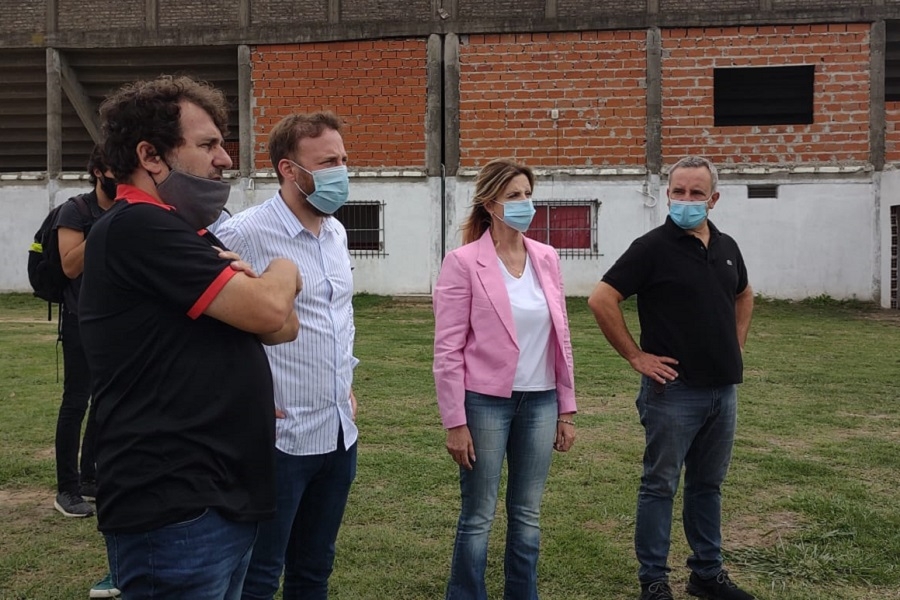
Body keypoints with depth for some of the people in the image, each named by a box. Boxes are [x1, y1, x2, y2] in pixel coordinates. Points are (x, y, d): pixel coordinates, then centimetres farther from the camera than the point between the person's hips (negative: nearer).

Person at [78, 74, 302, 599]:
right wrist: (283, 272, 1)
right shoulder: (138, 228, -15)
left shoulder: (185, 235, 17)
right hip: (176, 511, -10)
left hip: (224, 499, 10)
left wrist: (251, 286, -10)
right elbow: (267, 310, -21)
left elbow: (286, 325, 11)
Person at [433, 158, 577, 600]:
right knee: (478, 516, 5)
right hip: (486, 402, -5)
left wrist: (566, 410, 9)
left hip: (540, 402, 5)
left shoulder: (547, 259, 6)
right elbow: (448, 349, -10)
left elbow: (560, 338, 10)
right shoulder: (463, 263, -10)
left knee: (527, 515, 14)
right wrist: (455, 422, -12)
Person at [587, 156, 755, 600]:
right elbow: (602, 300, -15)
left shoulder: (726, 247, 9)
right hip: (674, 391, -6)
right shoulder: (653, 247, -10)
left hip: (724, 389, 6)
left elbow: (744, 295, 28)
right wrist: (635, 355, -13)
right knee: (660, 485, 3)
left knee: (708, 486, 16)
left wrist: (737, 344, 15)